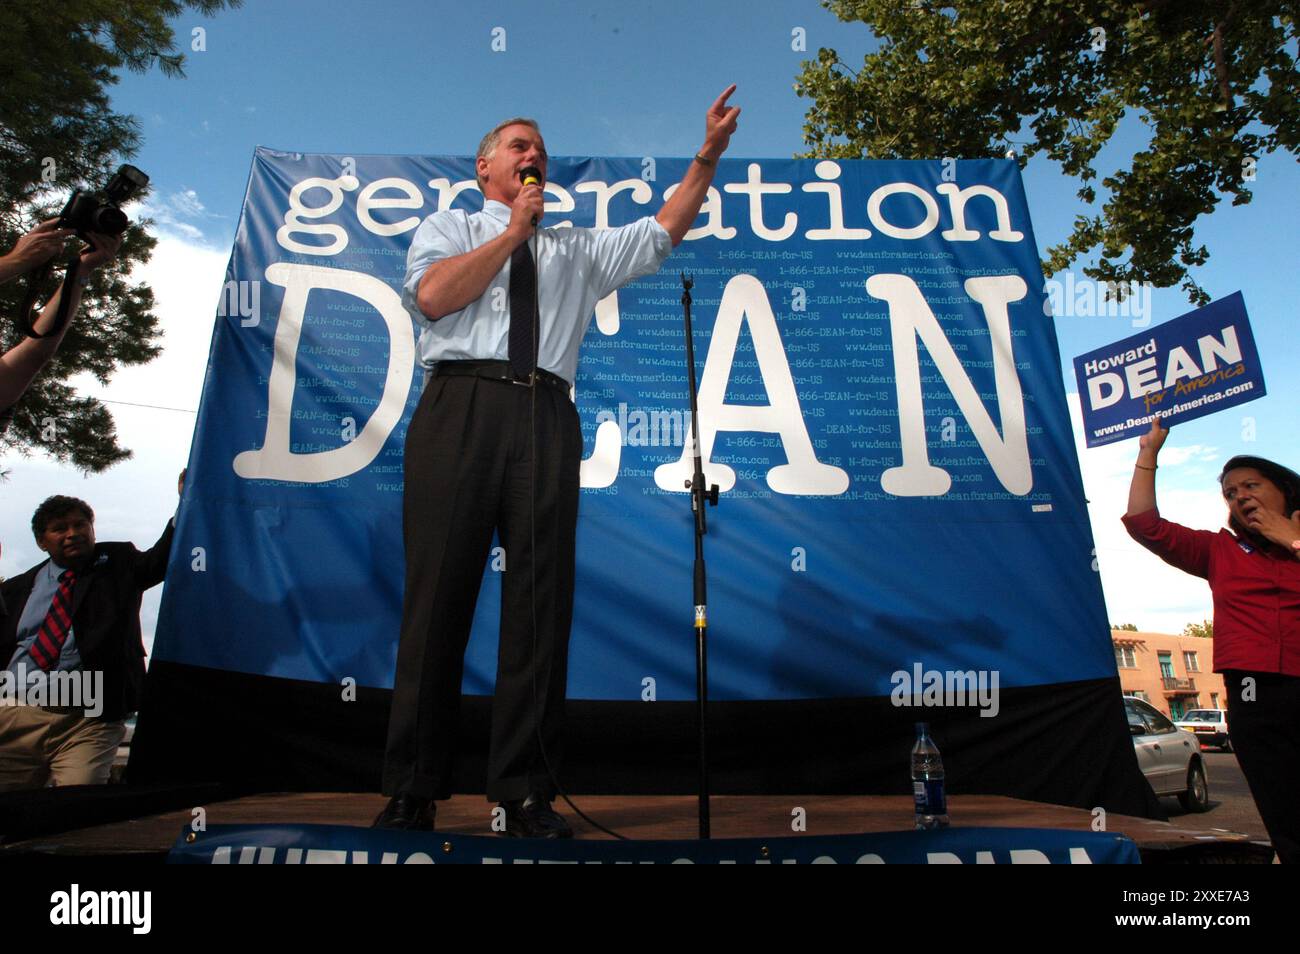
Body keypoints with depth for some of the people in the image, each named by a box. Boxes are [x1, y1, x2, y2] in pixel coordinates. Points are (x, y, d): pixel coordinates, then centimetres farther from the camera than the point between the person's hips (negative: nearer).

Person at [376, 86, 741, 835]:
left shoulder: (577, 251, 29)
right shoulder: (447, 228, 22)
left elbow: (664, 232, 24)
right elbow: (433, 296, 2)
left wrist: (709, 155, 16)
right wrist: (513, 232, 9)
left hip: (546, 419, 3)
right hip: (463, 407, -2)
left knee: (542, 597, -4)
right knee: (440, 590, -5)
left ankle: (526, 793, 4)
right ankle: (414, 790, 6)